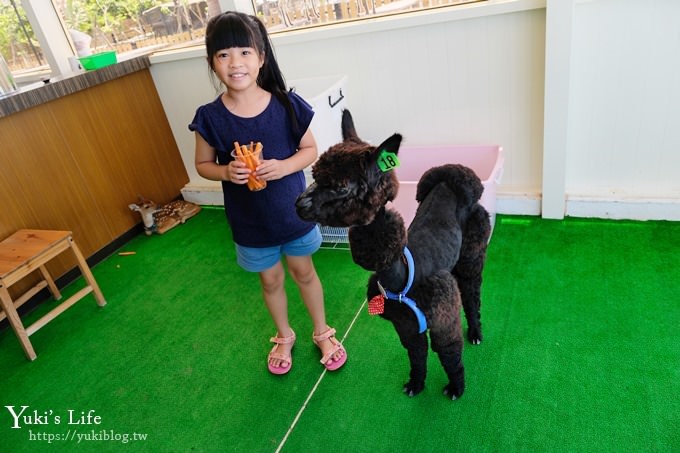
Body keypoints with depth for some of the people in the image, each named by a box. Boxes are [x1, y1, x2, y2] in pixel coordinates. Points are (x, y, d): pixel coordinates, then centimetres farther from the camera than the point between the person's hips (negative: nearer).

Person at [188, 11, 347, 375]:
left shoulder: (287, 105, -15)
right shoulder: (210, 117, -13)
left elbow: (310, 149, -5)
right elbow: (203, 164, -1)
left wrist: (283, 166, -24)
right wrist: (225, 172, -22)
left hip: (293, 212, 0)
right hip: (250, 222, 1)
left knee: (303, 272, 19)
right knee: (270, 280, 20)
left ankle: (322, 332, 43)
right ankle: (284, 336, 47)